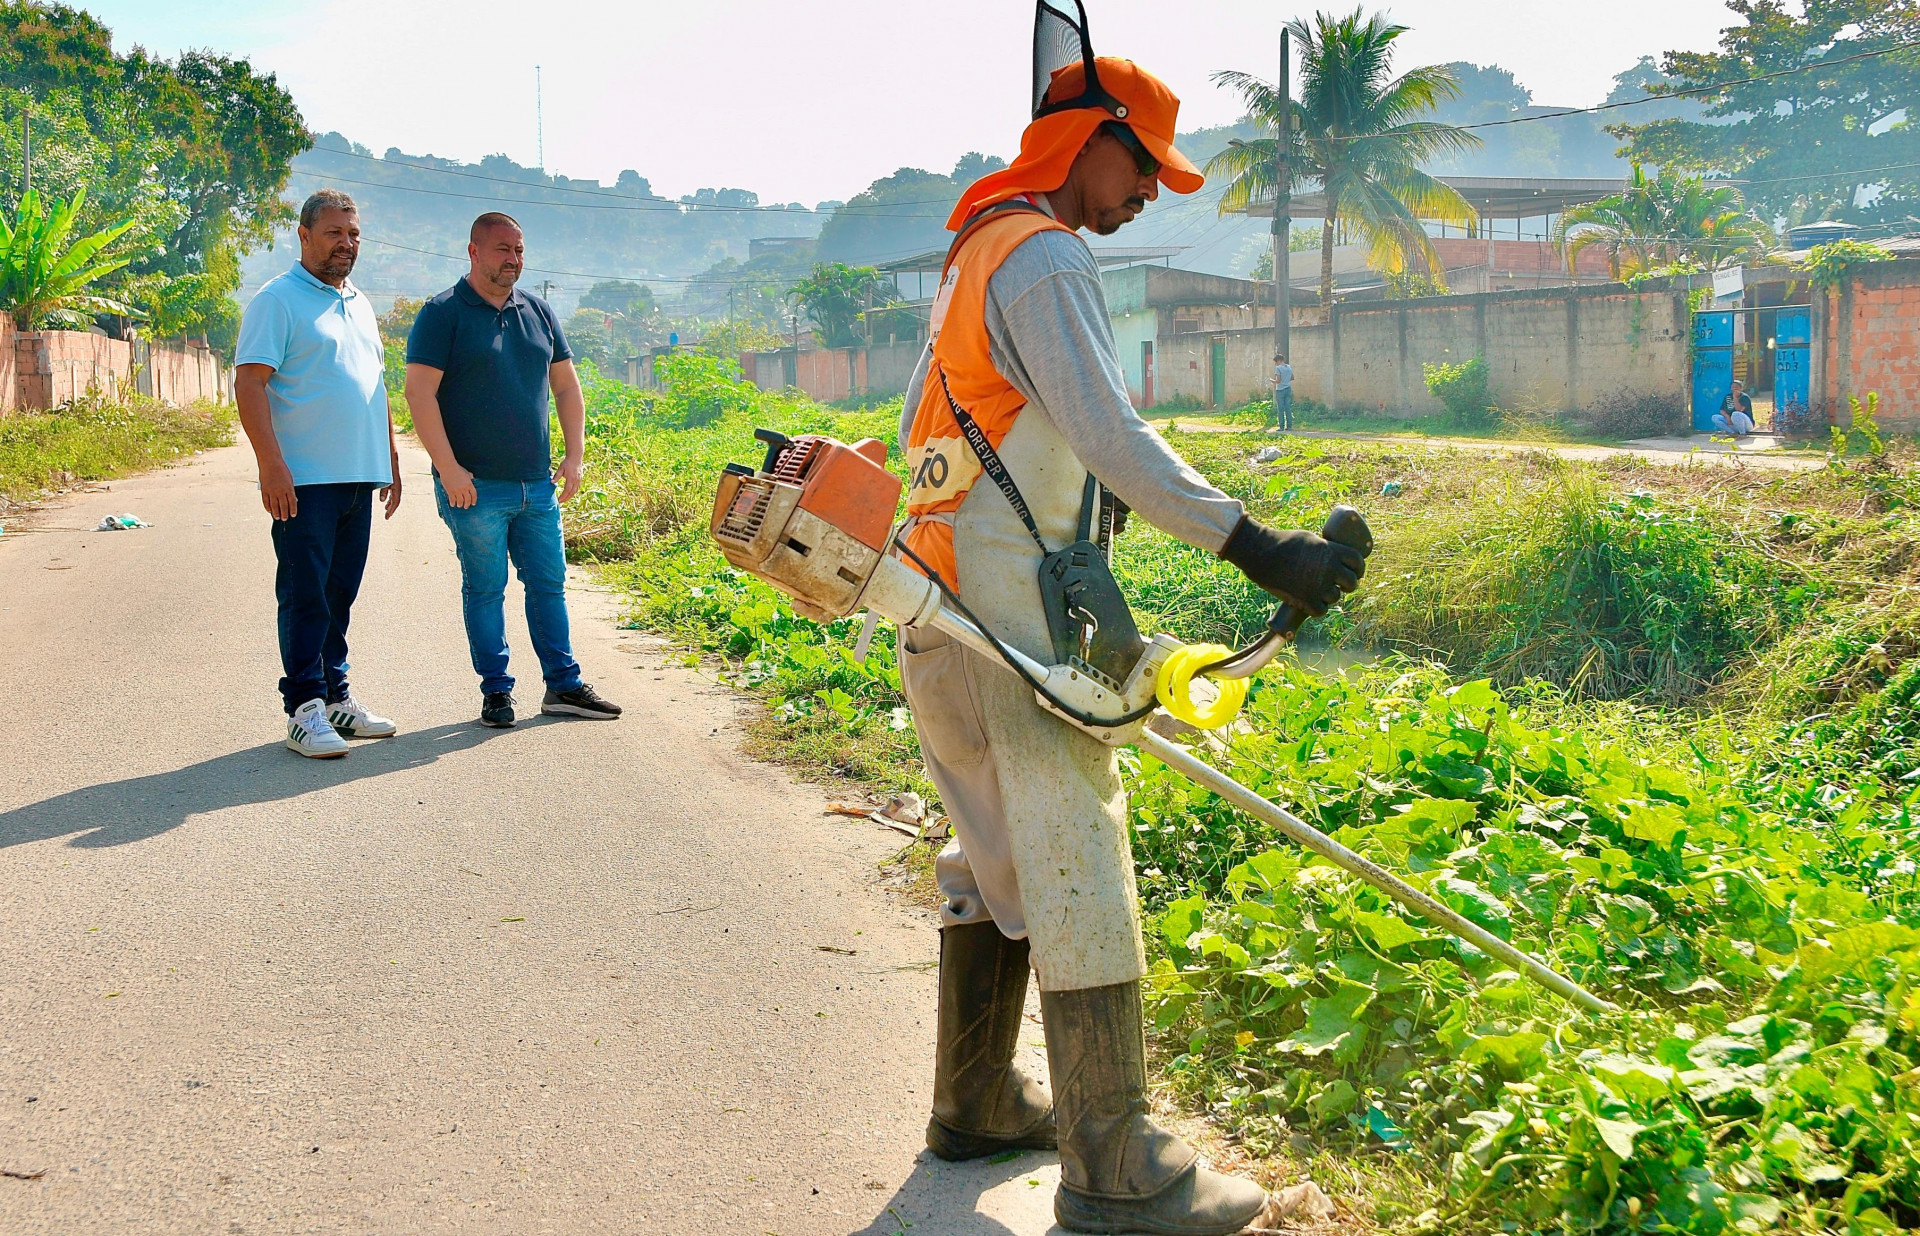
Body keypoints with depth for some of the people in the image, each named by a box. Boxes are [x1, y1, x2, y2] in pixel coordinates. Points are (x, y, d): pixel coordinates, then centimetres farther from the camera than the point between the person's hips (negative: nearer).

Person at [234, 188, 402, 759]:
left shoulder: (360, 304, 19)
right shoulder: (277, 300, -5)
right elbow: (249, 382, -13)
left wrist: (390, 459, 22)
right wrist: (272, 464, -21)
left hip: (359, 477, 7)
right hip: (305, 478, -7)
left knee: (340, 594, 11)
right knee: (305, 595, -6)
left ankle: (336, 697, 18)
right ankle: (304, 709, -3)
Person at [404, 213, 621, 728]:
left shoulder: (537, 312, 12)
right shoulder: (443, 314, -5)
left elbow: (565, 385, 18)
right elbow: (419, 390, -12)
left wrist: (575, 455, 8)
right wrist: (448, 468, -17)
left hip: (537, 485, 5)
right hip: (475, 487, -5)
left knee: (549, 584, 8)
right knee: (485, 589, 2)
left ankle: (564, 685, 15)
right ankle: (496, 691, 10)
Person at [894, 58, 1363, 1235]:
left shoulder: (976, 253, 20)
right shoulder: (1045, 257, -12)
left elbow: (924, 430, 27)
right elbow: (1109, 435, -25)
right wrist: (1254, 544, -31)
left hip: (947, 617, 10)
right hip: (1014, 614, -10)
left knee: (997, 857, 18)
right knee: (1077, 869, -8)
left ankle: (977, 1101, 29)